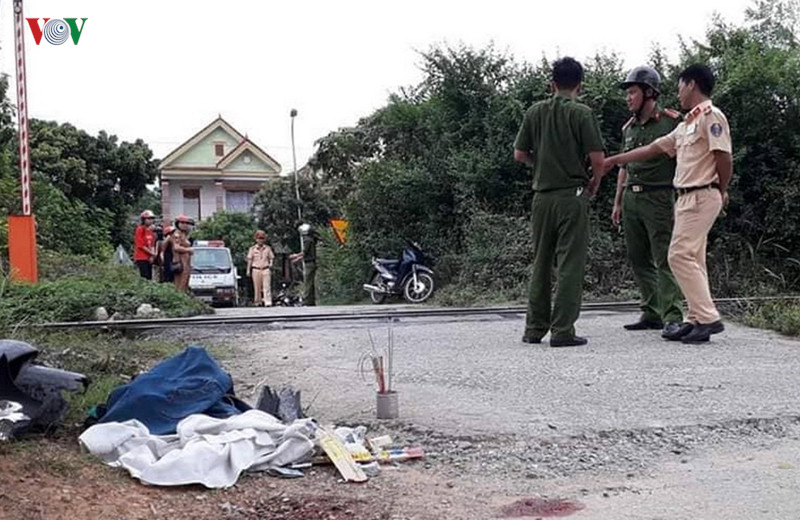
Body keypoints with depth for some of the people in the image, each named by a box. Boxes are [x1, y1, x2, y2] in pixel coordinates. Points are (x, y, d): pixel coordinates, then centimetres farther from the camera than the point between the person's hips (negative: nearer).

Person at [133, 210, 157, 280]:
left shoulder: (151, 230, 14)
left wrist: (151, 256, -2)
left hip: (149, 258, 8)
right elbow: (140, 245, -13)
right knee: (144, 278, -11)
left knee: (149, 277, 7)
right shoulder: (140, 229, -8)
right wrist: (152, 253, -9)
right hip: (141, 258, -8)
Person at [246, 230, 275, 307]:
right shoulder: (252, 249, 6)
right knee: (257, 287, 5)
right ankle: (258, 301, 19)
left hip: (266, 269, 0)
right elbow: (250, 259, 7)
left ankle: (268, 302, -14)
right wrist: (248, 270, 4)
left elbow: (272, 257, 14)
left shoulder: (268, 248, 8)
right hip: (256, 269, 0)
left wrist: (271, 263, -7)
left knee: (267, 287, -9)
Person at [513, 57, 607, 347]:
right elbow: (598, 159, -11)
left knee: (541, 263, 13)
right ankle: (562, 331, -1)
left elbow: (520, 154, 7)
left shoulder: (535, 112, 5)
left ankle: (534, 328, 16)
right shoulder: (582, 114, -7)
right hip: (572, 195, -4)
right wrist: (594, 184, 8)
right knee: (570, 264, 0)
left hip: (542, 195, 4)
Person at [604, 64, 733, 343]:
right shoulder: (687, 124, 20)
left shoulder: (711, 116, -10)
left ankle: (709, 318, -12)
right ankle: (696, 320, 12)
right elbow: (653, 148, 23)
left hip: (701, 197, -9)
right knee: (691, 259, 8)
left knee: (681, 255, -13)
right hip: (686, 197, 9)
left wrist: (721, 191, -2)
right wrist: (614, 160, 25)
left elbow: (724, 157, -16)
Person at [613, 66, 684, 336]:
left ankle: (672, 316, -9)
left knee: (664, 260, -10)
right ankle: (652, 313, 16)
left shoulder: (671, 122, -5)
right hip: (631, 199, 7)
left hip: (658, 199, -7)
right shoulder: (629, 128, 16)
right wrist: (617, 203, 20)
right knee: (639, 261, 9)